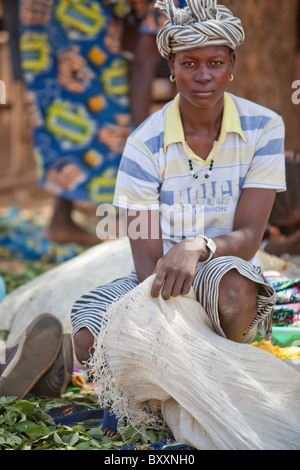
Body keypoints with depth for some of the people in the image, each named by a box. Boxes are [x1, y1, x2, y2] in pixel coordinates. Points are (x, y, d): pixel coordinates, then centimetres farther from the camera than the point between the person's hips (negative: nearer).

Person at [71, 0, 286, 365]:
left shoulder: (264, 129, -7)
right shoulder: (144, 146, -8)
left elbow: (248, 238, -13)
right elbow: (147, 260, -12)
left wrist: (197, 247, -37)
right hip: (160, 286, 1)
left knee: (233, 282, -38)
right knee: (87, 341, -28)